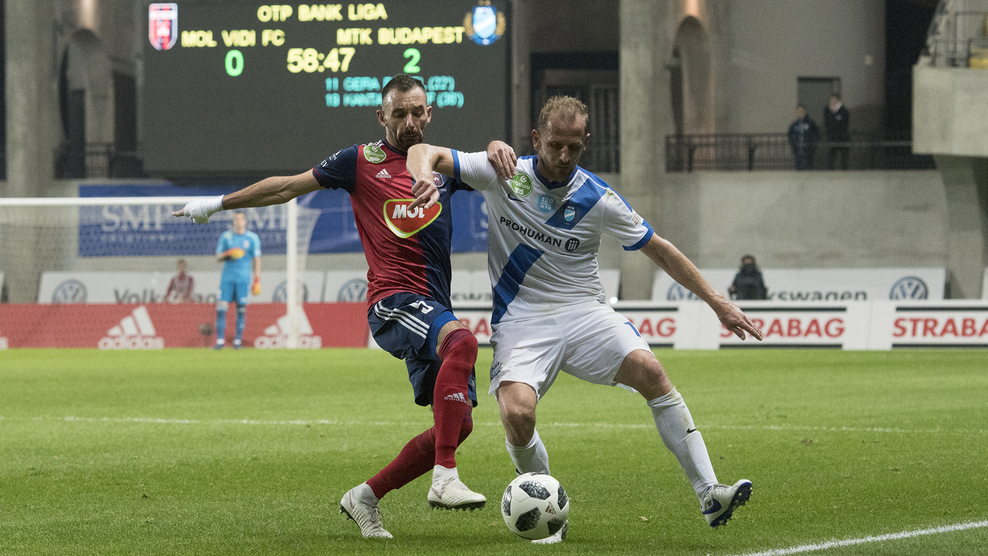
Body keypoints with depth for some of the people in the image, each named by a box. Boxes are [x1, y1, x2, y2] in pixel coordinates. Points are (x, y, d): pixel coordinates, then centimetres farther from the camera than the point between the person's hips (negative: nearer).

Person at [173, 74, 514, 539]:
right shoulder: (362, 161, 6)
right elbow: (287, 187, 13)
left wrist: (498, 149, 1)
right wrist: (219, 203, 17)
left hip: (434, 308, 7)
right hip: (393, 300, -7)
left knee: (458, 424, 1)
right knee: (461, 340, -36)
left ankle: (365, 498, 15)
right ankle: (444, 479, -44)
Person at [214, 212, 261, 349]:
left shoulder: (252, 238, 3)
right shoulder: (225, 236, 8)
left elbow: (256, 260, 4)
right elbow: (218, 257, 10)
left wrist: (257, 281, -1)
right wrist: (227, 254, -12)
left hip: (243, 279, -1)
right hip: (227, 278, 1)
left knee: (241, 309, -1)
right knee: (221, 308, -7)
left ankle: (237, 341, 7)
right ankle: (220, 340, -4)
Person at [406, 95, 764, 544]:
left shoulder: (599, 199, -2)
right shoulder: (503, 175, -4)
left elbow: (659, 251, 8)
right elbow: (425, 152, -4)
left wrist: (717, 303, 5)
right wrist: (423, 172, -31)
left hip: (584, 313, 1)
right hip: (521, 320, -1)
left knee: (650, 371, -23)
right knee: (517, 413, -27)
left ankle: (709, 495, -21)